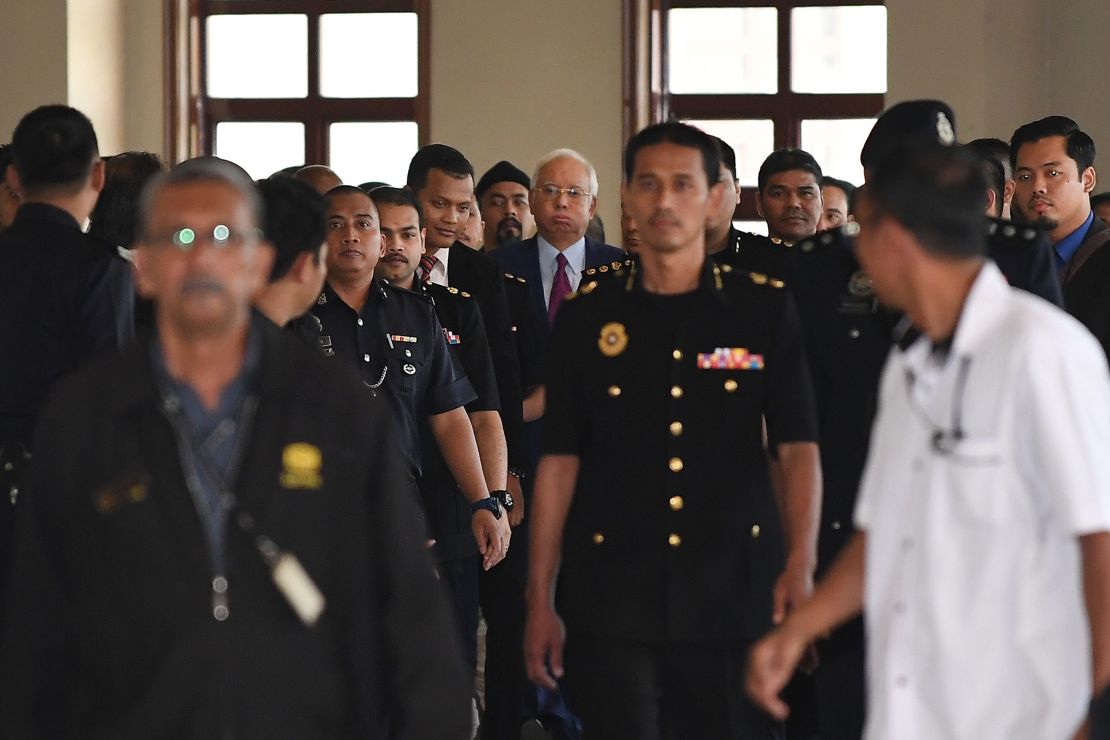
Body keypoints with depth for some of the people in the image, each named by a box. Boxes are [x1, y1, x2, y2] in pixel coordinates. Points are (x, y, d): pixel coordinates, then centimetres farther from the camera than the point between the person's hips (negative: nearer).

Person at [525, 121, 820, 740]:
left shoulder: (767, 309, 4)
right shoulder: (588, 317, 6)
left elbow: (799, 449, 1)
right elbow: (559, 462, 7)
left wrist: (800, 566, -13)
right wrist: (540, 601, 3)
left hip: (735, 595, 0)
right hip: (613, 596, 0)